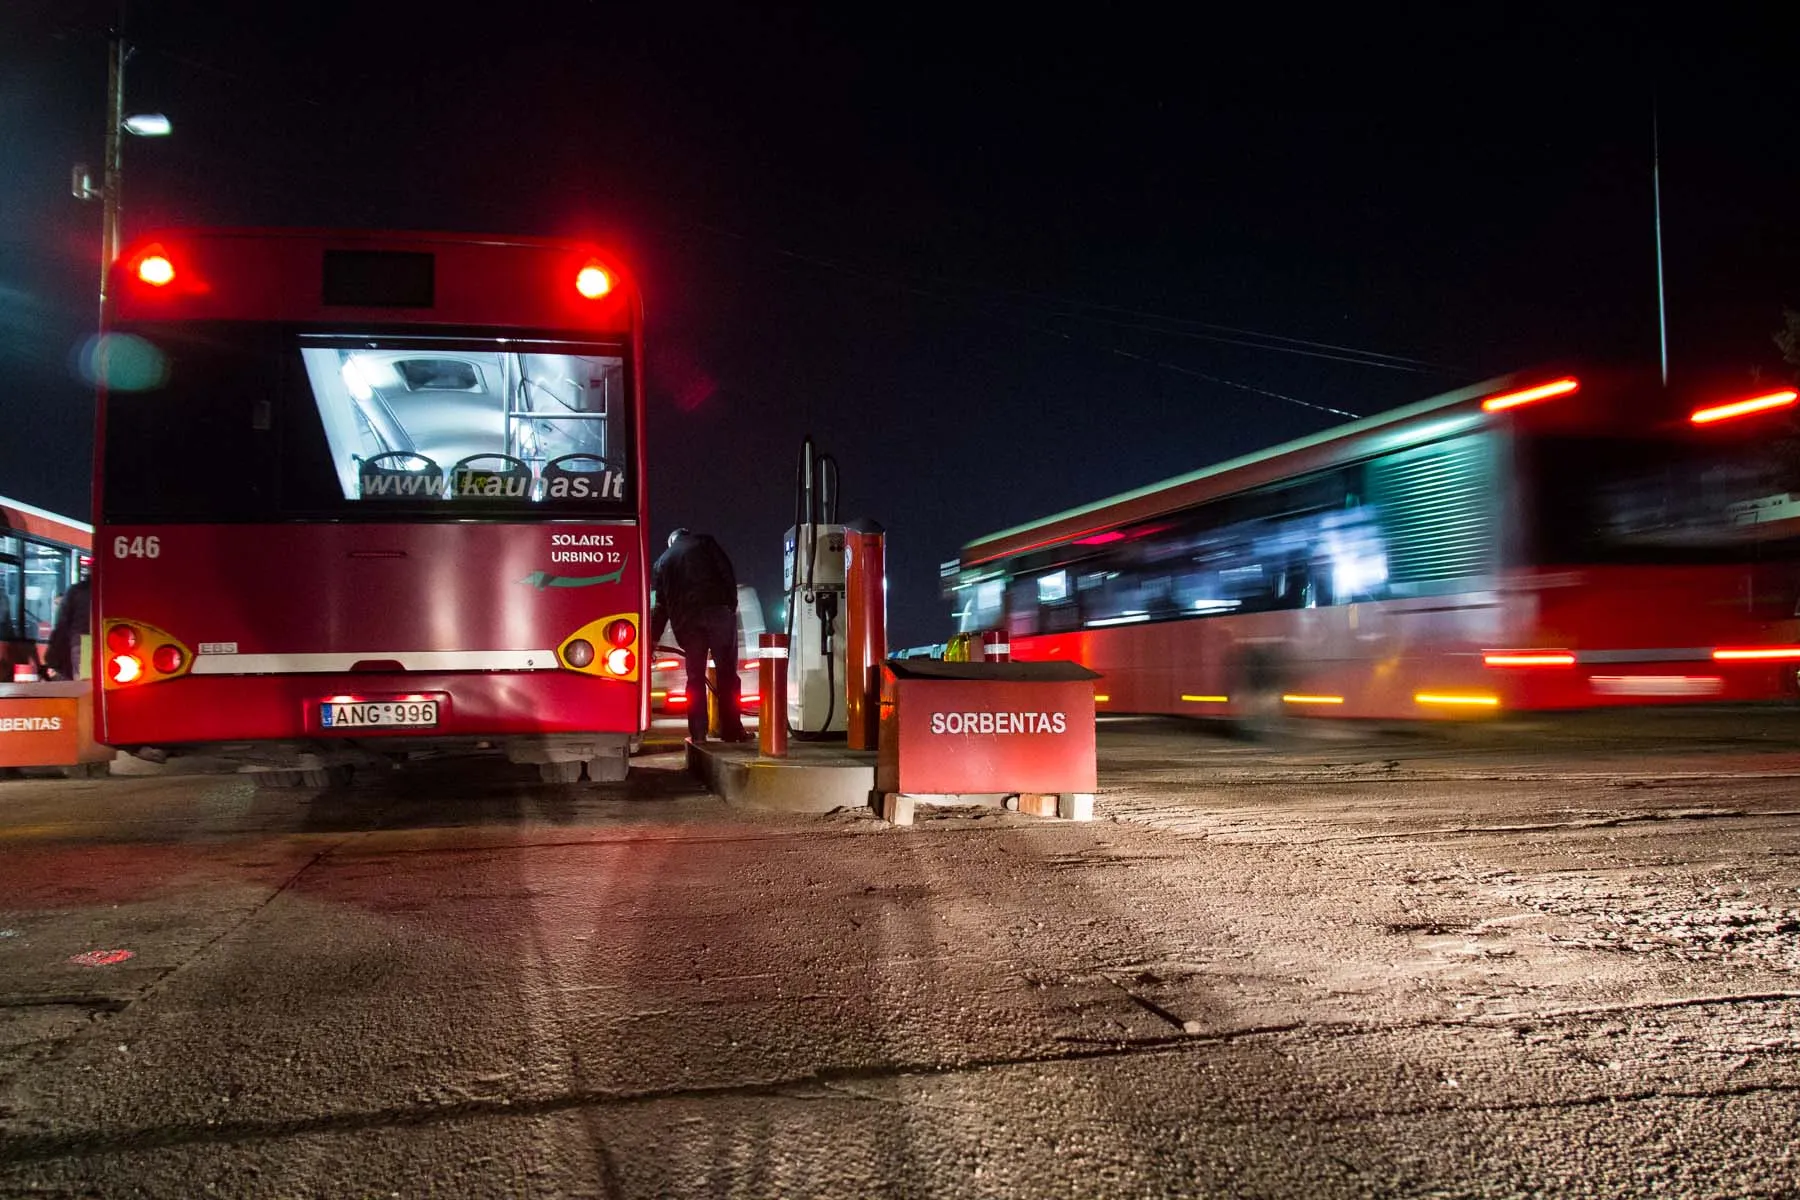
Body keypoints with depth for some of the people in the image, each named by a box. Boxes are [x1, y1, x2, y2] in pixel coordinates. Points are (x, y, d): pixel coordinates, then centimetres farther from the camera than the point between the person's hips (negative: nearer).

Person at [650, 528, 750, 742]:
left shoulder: (662, 562, 23)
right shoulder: (705, 542, 15)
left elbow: (660, 604, 19)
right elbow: (728, 573, 3)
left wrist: (654, 638, 20)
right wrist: (731, 605, 6)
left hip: (685, 620, 3)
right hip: (718, 610, -3)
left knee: (695, 677, 8)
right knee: (727, 673, 0)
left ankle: (697, 733, 5)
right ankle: (731, 730, -2)